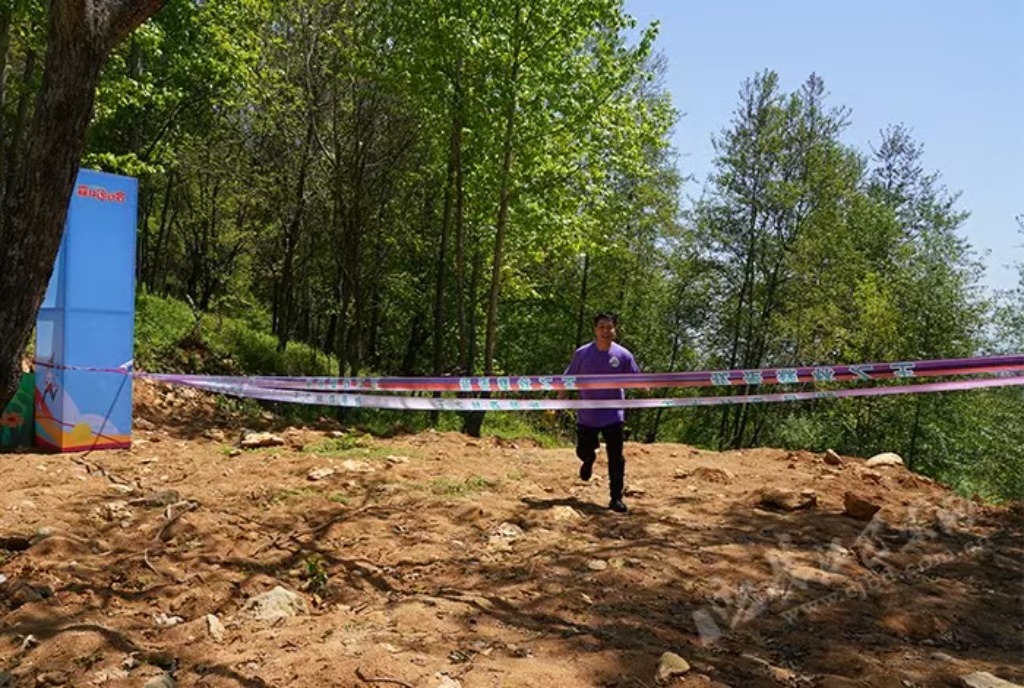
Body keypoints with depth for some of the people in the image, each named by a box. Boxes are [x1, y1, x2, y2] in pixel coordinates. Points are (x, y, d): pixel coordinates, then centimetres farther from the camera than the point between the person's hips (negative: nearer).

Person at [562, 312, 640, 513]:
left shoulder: (623, 355, -4)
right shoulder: (582, 353, -4)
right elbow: (568, 379, 3)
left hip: (613, 415, -1)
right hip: (587, 415, 1)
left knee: (616, 459, -2)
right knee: (583, 450, 16)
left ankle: (616, 499, 8)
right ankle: (589, 460, 53)